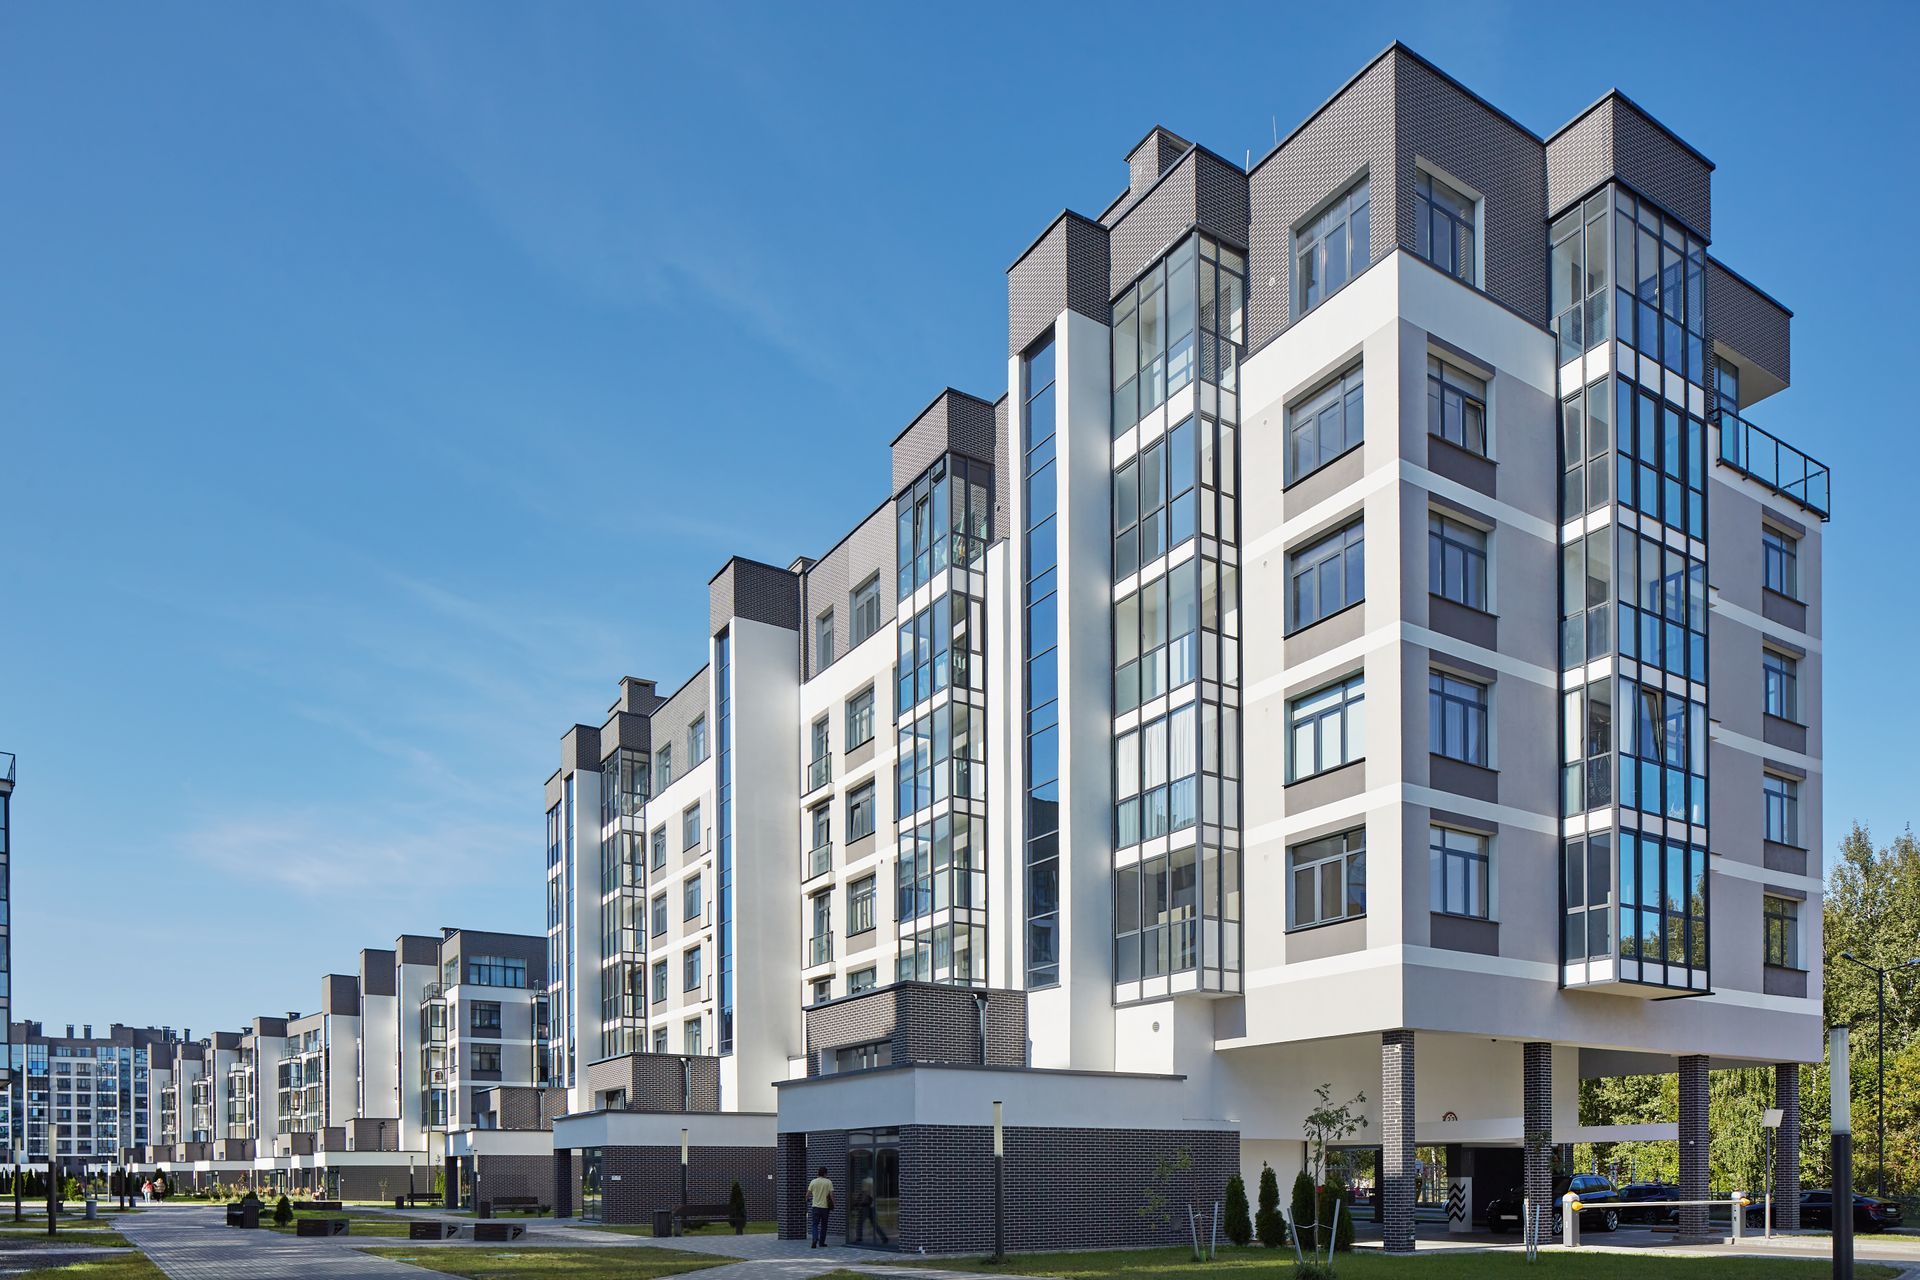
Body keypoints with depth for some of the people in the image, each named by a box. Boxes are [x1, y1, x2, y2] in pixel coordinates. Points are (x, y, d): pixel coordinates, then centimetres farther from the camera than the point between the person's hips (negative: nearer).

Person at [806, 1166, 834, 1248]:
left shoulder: (813, 1182, -2)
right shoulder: (829, 1182, -5)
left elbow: (808, 1194, 2)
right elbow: (831, 1195, -7)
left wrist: (807, 1200, 24)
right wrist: (833, 1205, 5)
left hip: (815, 1206, 0)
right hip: (825, 1207, 0)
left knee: (815, 1225, 3)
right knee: (823, 1225, 13)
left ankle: (815, 1240, -18)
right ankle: (821, 1242, 16)